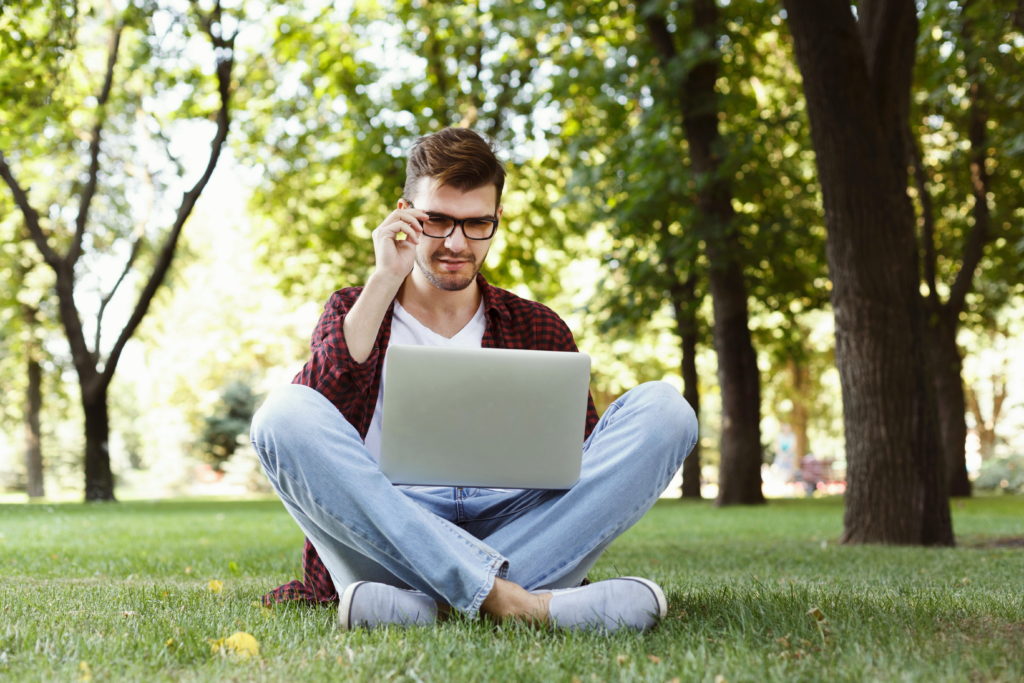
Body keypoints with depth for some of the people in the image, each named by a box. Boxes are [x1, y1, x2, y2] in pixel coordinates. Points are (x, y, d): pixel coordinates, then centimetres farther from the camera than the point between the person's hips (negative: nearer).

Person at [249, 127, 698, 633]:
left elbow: (582, 450, 16)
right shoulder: (352, 313, 17)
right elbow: (315, 419, -4)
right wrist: (384, 280, -4)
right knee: (281, 413, -27)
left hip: (517, 533, 2)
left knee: (662, 407, -18)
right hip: (388, 531, -1)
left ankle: (426, 603, -32)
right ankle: (498, 596, -39)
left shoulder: (540, 329, 21)